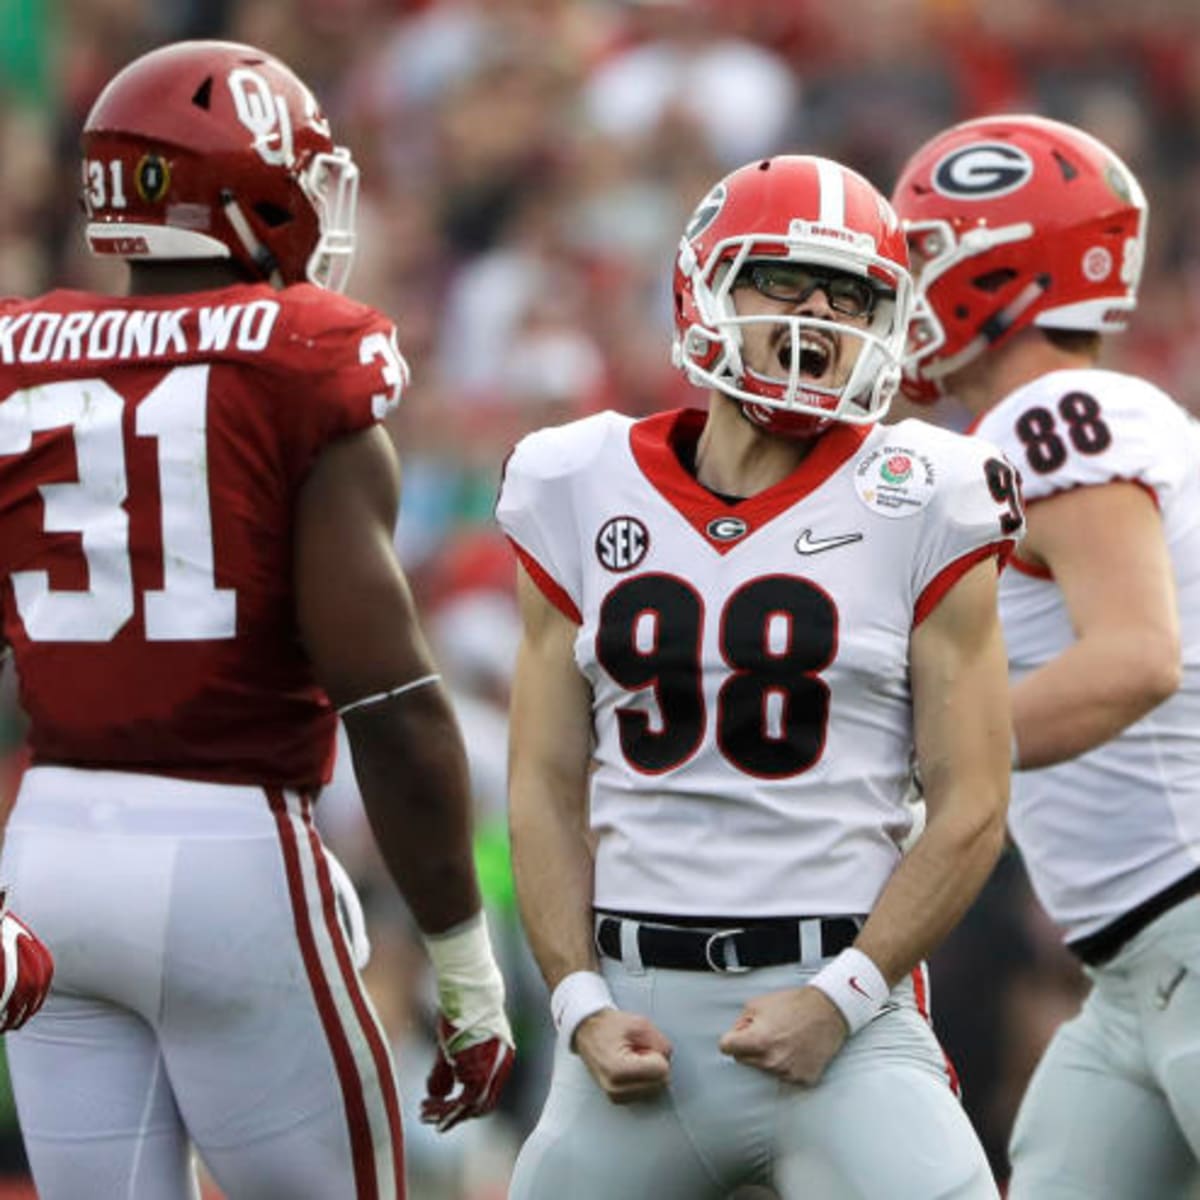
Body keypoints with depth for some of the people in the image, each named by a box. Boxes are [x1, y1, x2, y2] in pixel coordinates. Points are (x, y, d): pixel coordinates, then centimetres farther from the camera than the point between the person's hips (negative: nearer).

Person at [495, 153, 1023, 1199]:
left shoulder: (917, 512, 0)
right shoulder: (586, 495, 8)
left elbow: (970, 809, -2)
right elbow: (548, 788, 9)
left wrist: (839, 998, -12)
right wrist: (582, 1004, -2)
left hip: (841, 1003, -3)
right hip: (638, 1005, 3)